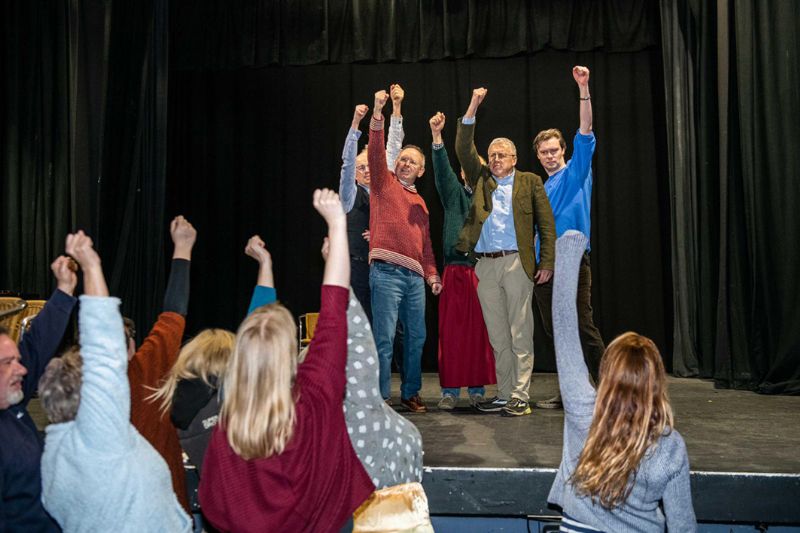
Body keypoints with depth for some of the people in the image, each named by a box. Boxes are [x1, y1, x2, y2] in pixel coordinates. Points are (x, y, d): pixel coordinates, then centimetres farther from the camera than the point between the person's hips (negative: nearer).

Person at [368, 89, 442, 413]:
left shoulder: (419, 202, 22)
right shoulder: (383, 183, 8)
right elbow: (375, 153, -8)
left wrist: (432, 274, 12)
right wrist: (377, 116, -21)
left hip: (415, 277, 6)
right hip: (387, 273, -6)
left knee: (416, 337, 8)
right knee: (384, 339, -7)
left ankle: (411, 393, 21)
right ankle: (380, 398, -1)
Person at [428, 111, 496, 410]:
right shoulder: (455, 194, 10)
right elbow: (442, 171, -6)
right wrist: (436, 136, -19)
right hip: (456, 271, -1)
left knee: (481, 333, 2)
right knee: (452, 331, -2)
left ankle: (477, 388, 13)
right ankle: (450, 390, 3)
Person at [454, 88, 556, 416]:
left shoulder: (529, 182, 8)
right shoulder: (481, 179, 16)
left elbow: (546, 223, 3)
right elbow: (464, 149, 5)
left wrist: (547, 263, -5)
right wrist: (471, 111, -4)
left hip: (517, 264, -3)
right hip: (485, 266, 4)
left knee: (520, 334, -2)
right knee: (497, 336, 9)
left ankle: (520, 397, 4)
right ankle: (503, 395, 17)